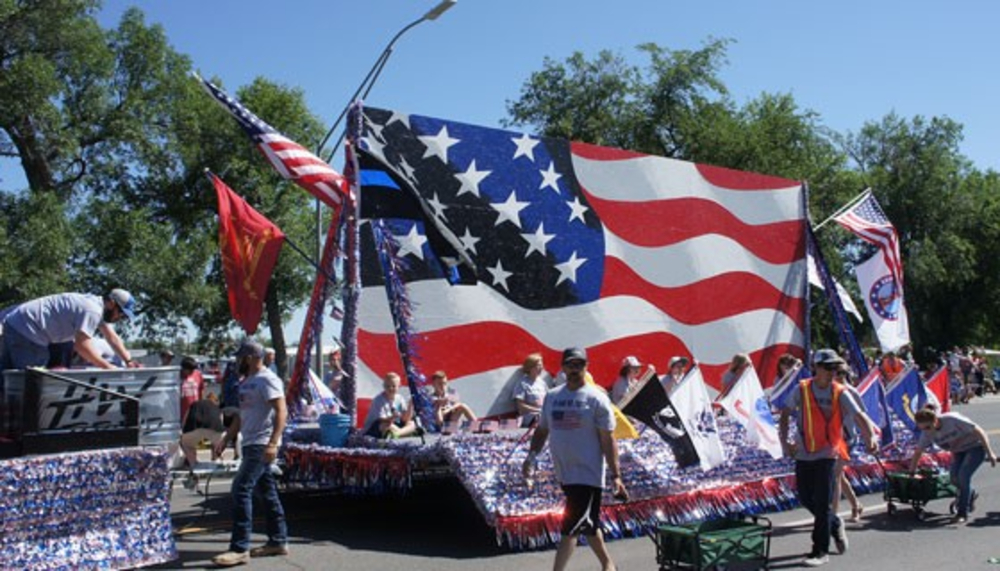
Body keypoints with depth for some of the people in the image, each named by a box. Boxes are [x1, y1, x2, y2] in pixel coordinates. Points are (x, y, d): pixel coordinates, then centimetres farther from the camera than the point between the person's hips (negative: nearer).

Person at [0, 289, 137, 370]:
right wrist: (107, 366, -21)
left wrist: (129, 361, 12)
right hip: (26, 331, -10)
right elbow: (81, 345, -29)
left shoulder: (98, 306, 11)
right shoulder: (92, 311, -21)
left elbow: (112, 337, 17)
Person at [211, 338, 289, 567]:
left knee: (241, 490, -13)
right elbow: (241, 415, 25)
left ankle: (240, 548, -9)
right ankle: (278, 541, 20)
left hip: (262, 446, -10)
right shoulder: (247, 382, 18)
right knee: (267, 492, 12)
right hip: (250, 444, 10)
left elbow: (281, 412, -21)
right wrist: (225, 440, 21)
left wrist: (273, 443, -30)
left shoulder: (267, 380, -13)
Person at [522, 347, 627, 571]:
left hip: (588, 475, -6)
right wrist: (531, 456, -1)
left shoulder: (596, 398, -10)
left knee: (569, 528, -9)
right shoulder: (552, 396, 6)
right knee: (587, 525, 19)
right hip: (564, 474, 6)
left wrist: (615, 475, -13)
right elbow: (542, 430, 14)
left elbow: (608, 440, -10)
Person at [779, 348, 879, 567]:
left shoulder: (840, 393, -5)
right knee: (805, 499, 12)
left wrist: (871, 436, -34)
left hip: (827, 453, -2)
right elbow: (785, 414, 5)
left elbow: (859, 415, -16)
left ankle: (820, 552, 6)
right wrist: (784, 441, -4)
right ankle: (835, 524, 39)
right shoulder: (801, 389, -3)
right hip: (803, 453, 3)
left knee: (822, 503, -3)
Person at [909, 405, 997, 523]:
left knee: (963, 476, -21)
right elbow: (917, 453, -6)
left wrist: (990, 453, -22)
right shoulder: (926, 433, -17)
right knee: (955, 478, -11)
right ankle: (970, 495, 24)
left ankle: (962, 513, -7)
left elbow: (979, 431, -24)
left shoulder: (952, 419, -33)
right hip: (959, 451, 5)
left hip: (976, 447, -5)